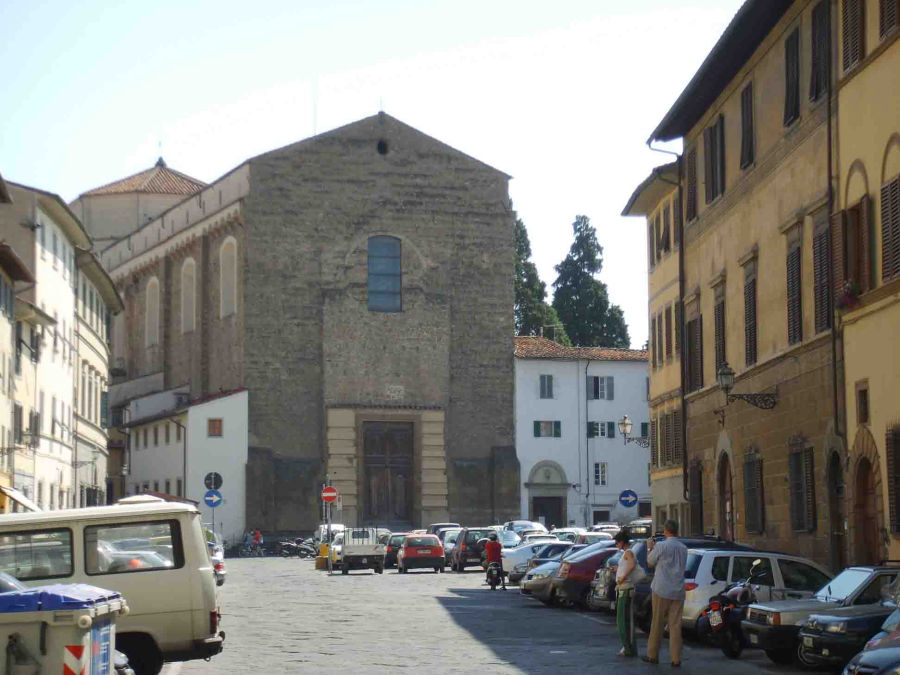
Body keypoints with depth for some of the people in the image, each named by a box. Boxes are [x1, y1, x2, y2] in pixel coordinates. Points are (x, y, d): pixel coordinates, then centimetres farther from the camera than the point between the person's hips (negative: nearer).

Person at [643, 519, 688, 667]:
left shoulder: (661, 546, -11)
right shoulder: (683, 548, 7)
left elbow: (650, 562, 2)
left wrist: (649, 548, 21)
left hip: (661, 591, -4)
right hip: (678, 592, 4)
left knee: (657, 623, 7)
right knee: (675, 625, 3)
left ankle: (653, 655, 15)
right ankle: (675, 659, -1)